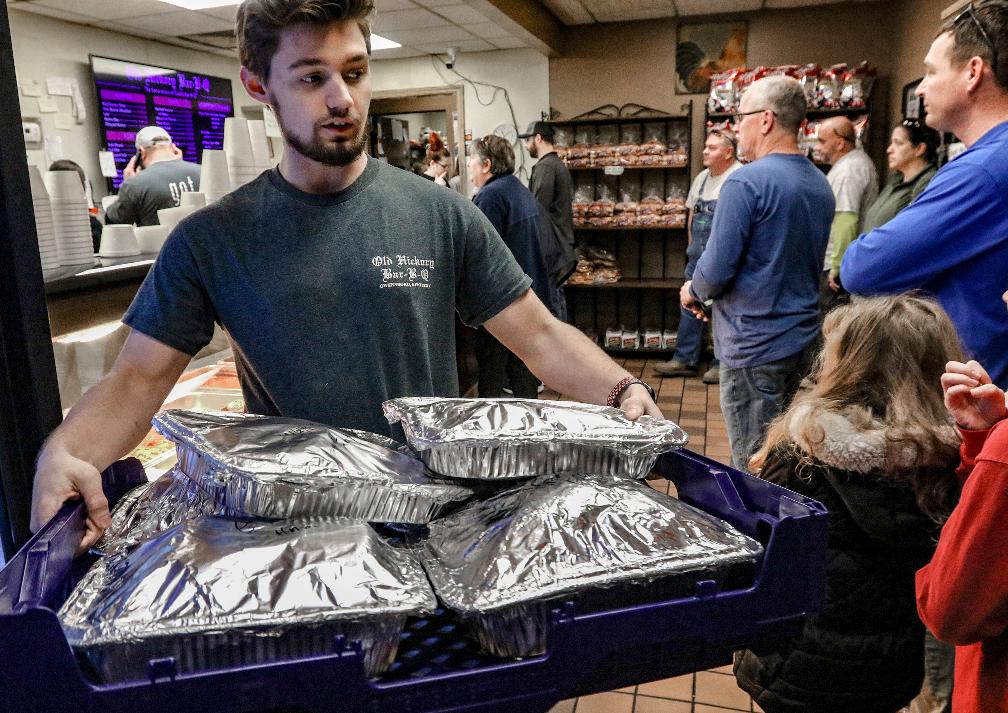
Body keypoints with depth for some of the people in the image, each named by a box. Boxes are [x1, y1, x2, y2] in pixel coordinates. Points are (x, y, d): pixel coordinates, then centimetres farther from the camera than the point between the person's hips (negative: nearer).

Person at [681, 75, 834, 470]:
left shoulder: (746, 182, -18)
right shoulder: (820, 184, 9)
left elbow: (717, 270, -20)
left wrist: (694, 290, 2)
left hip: (755, 346, -8)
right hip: (802, 338, 8)